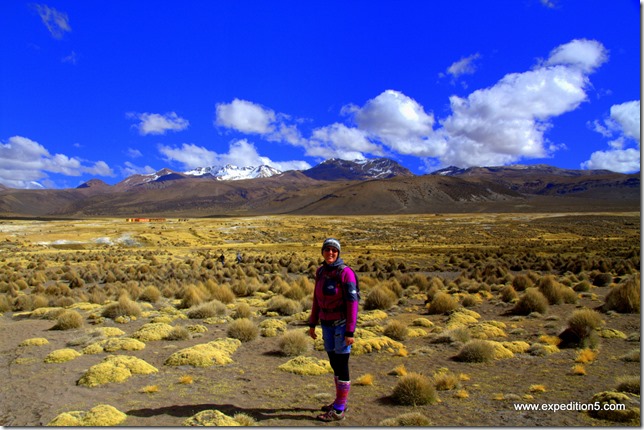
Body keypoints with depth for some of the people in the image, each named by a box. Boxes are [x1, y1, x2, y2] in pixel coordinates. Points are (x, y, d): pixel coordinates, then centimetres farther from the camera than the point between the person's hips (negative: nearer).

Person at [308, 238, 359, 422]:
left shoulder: (345, 272, -15)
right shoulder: (320, 272, 5)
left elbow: (352, 303, -16)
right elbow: (317, 299, 13)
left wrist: (350, 332, -18)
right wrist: (312, 324, 13)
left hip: (342, 324, -7)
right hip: (327, 324, 7)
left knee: (341, 365, 1)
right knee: (334, 364, 16)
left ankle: (339, 410, 12)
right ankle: (340, 402, 31)